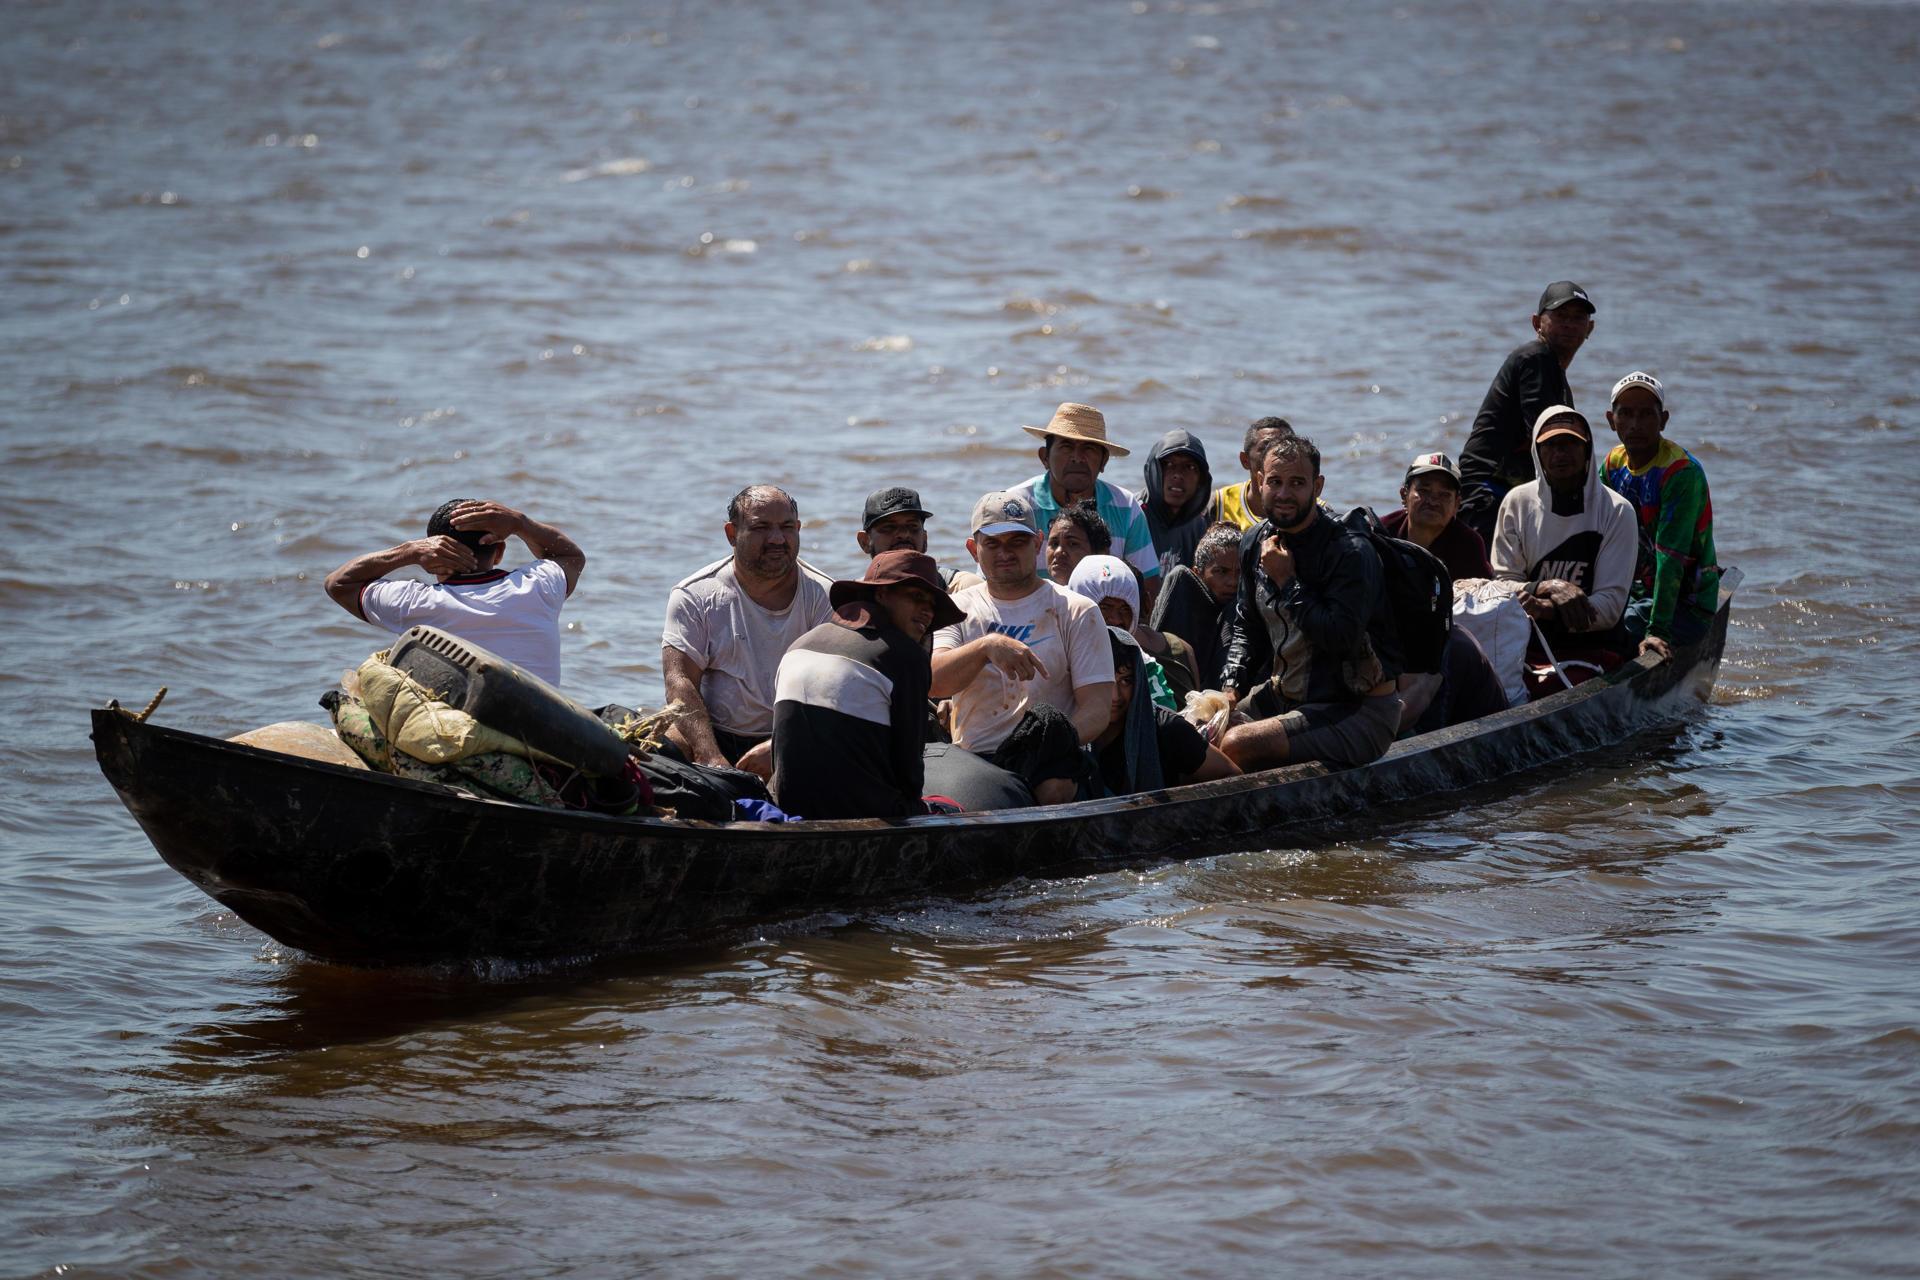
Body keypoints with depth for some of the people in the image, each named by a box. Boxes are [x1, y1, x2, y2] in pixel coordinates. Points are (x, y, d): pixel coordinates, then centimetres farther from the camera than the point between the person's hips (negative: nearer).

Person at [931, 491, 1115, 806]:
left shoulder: (1076, 612, 11)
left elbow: (1098, 706, 0)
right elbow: (933, 682, -4)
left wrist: (1058, 743, -22)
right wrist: (988, 646, -23)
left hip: (1045, 766, -1)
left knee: (1045, 718, -37)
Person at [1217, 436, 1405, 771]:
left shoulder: (1351, 552, -17)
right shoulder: (1256, 543, 6)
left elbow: (1341, 639, -27)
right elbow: (1247, 630, 17)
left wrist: (1287, 582, -20)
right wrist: (1231, 689, 0)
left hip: (1356, 710, -8)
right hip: (1284, 697, 8)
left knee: (1237, 745, -26)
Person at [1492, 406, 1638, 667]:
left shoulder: (1617, 511, 0)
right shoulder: (1517, 503, 7)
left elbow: (1610, 607, -7)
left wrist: (1546, 611, -22)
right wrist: (1547, 587, -18)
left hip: (1593, 649, -2)